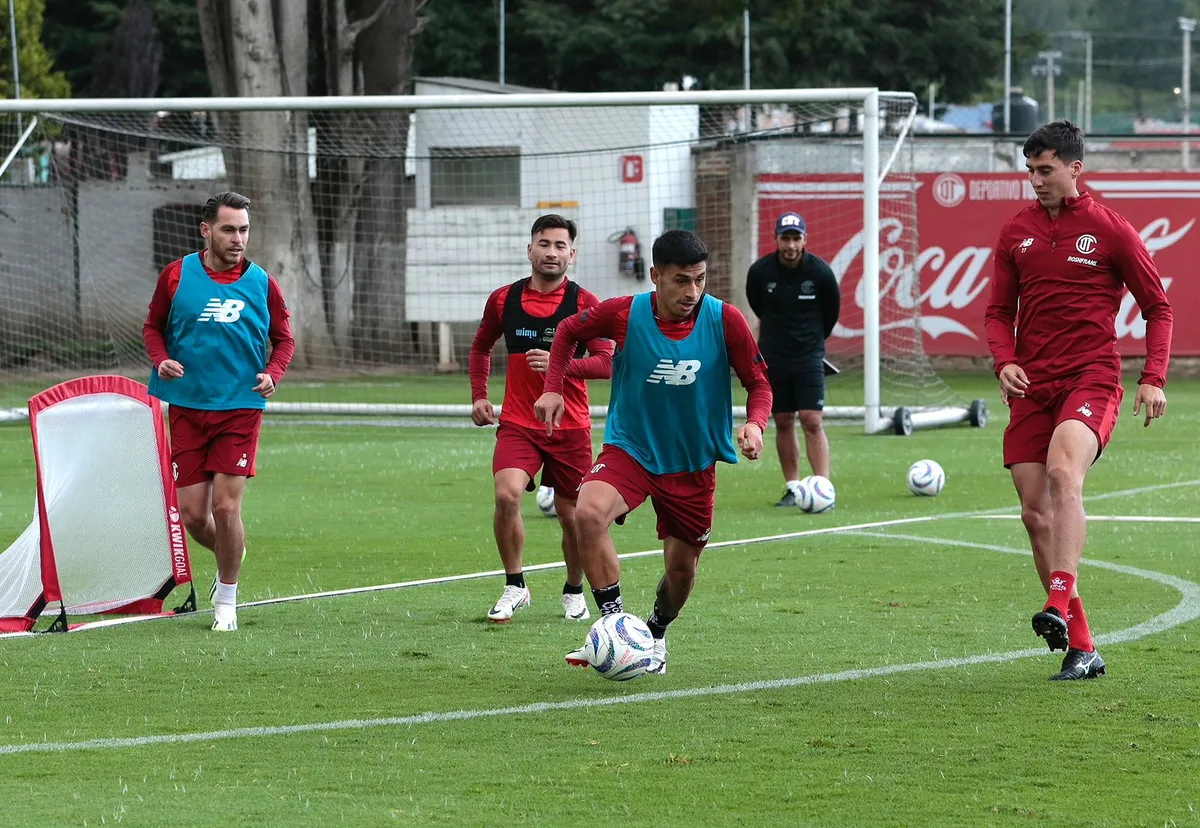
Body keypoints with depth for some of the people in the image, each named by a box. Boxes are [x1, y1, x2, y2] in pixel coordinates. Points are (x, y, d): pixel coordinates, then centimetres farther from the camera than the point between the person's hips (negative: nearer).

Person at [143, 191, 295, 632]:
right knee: (192, 513, 0)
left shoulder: (261, 284, 0)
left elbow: (284, 338, 10)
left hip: (240, 408, -1)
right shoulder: (177, 276, -1)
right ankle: (228, 557, 33)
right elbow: (153, 326, 11)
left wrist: (272, 373, -9)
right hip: (187, 408, 1)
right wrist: (161, 360, -9)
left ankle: (226, 600, 10)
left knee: (226, 507, -8)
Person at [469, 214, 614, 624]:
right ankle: (514, 586, -8)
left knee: (571, 515, 6)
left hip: (571, 427, -1)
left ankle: (574, 591, 32)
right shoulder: (503, 299, 3)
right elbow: (481, 346, 21)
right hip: (517, 424, 1)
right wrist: (479, 395, 10)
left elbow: (606, 363, -11)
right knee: (507, 495, -23)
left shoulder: (583, 304, -4)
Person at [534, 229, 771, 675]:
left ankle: (655, 635, 44)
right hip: (630, 449, -1)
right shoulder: (624, 314, -14)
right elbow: (569, 330, 6)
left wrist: (755, 423, -24)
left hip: (694, 464, 1)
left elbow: (759, 383, -3)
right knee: (589, 513, -31)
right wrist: (553, 388, -5)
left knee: (682, 568, 11)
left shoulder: (725, 320, -14)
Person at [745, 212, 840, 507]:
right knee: (783, 422, 6)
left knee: (812, 421, -10)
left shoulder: (820, 272, -11)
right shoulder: (759, 272, -8)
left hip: (809, 358, -2)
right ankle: (792, 488, 14)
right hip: (773, 358, 2)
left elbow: (831, 311, 7)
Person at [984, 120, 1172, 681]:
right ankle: (1081, 649, 7)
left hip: (1091, 377, -5)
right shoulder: (1016, 233, 11)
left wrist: (1154, 378, -5)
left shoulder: (1110, 230, 1)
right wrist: (1004, 360, -4)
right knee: (1035, 514, 0)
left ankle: (1059, 604, -40)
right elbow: (999, 311, 16)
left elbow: (1157, 307, 6)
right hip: (1032, 384, 5)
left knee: (1063, 471, -32)